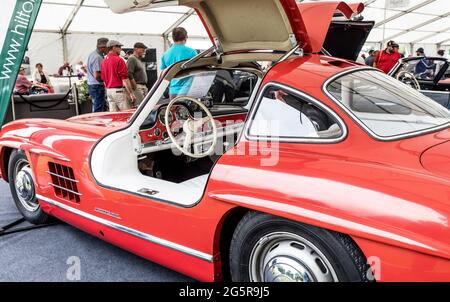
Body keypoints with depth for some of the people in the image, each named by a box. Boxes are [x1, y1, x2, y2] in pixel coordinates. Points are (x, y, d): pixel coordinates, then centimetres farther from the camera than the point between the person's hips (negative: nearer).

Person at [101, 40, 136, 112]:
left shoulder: (104, 61, 12)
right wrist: (131, 93, -14)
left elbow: (104, 79, 17)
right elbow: (124, 79, -16)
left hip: (109, 90, 8)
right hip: (119, 90, -8)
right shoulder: (119, 60, -11)